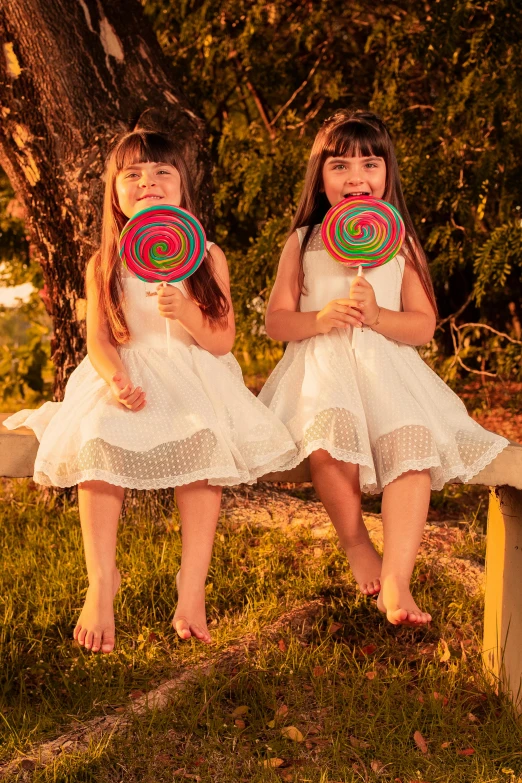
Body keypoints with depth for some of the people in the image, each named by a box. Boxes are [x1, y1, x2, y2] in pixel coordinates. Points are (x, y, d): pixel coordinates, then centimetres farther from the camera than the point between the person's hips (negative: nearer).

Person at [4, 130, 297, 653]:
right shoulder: (104, 265, 6)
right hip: (125, 379, 1)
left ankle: (193, 585, -29)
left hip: (193, 379, -1)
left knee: (202, 442, -32)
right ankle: (101, 582, -26)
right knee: (96, 438, -30)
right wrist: (116, 380, -22)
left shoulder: (208, 258, 3)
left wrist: (187, 313, -21)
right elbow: (98, 339, 0)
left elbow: (223, 341, 0)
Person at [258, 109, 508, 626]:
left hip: (386, 368, 1)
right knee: (328, 442, -35)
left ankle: (395, 582, -36)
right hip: (322, 368, -1)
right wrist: (321, 318, -12)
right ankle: (357, 547, -12)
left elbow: (424, 327, 7)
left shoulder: (401, 243, 13)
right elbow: (275, 321, 9)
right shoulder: (303, 243, 13)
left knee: (412, 446, -30)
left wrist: (375, 316, -13)